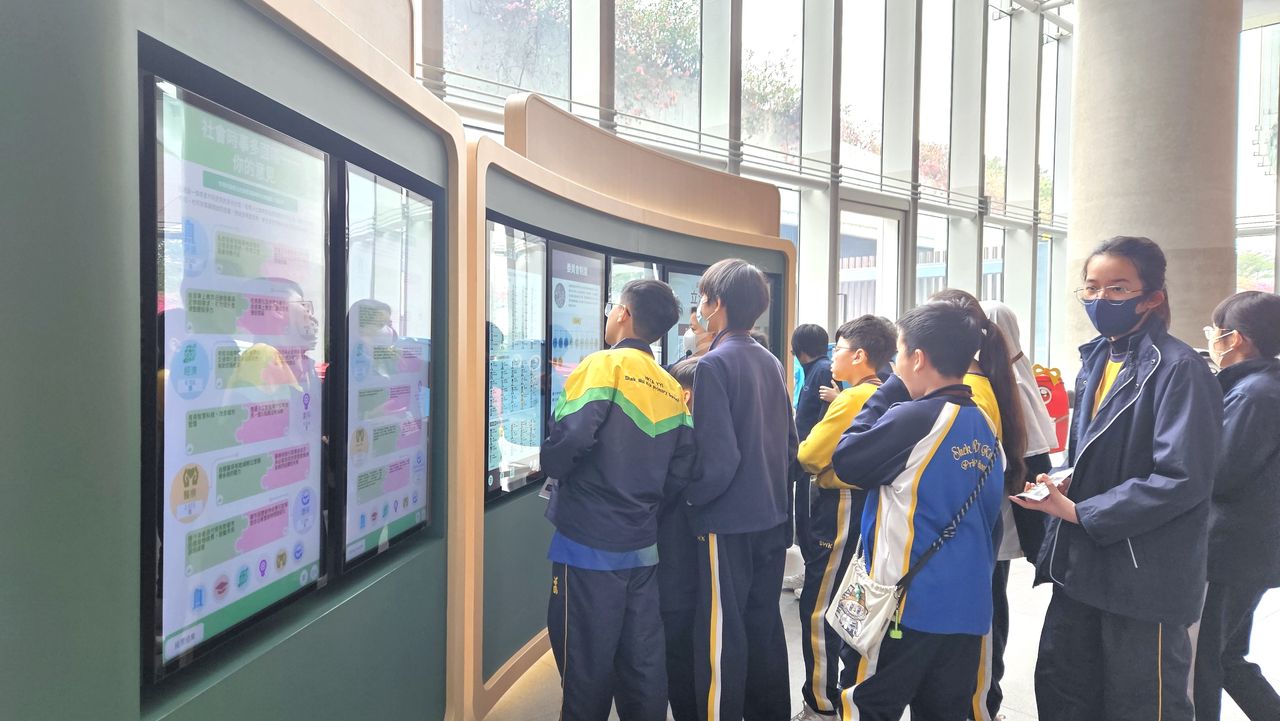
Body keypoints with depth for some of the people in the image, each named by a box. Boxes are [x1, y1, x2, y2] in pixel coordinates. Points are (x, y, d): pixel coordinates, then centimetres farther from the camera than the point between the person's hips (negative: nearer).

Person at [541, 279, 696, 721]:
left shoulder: (605, 365, -11)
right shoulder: (673, 390, 6)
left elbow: (570, 436, -23)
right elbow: (682, 469, 4)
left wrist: (551, 466, -3)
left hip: (589, 544, -6)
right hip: (643, 546, 6)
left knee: (586, 666, 7)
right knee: (643, 664, 14)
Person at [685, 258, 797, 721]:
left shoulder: (716, 364, -17)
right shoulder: (771, 363, 5)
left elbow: (718, 459, -22)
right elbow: (789, 444, 12)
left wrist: (688, 496, -7)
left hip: (728, 525, -7)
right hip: (772, 519, 8)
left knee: (721, 639, 5)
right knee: (765, 629, 19)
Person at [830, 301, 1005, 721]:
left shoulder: (913, 418, -17)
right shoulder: (985, 425, 7)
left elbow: (845, 462, -5)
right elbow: (988, 513, 15)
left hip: (909, 604, -7)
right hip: (969, 606, 8)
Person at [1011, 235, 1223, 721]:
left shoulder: (1179, 368, -15)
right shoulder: (1095, 359, 9)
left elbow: (1183, 479, -22)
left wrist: (1081, 514, -19)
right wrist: (1060, 487, -1)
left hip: (1146, 575, -7)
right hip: (1084, 562, 8)